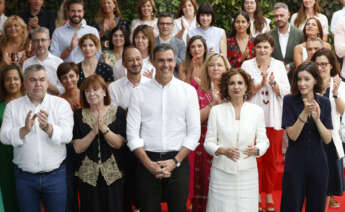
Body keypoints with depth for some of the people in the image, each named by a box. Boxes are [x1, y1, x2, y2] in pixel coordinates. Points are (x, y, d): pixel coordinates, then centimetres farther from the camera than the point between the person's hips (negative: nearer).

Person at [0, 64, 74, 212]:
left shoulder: (61, 104, -1)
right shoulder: (13, 106, 3)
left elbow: (67, 136, -13)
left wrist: (48, 128, -31)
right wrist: (25, 130, -25)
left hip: (55, 175, -1)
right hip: (25, 177, 1)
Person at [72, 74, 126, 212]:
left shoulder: (117, 112, 1)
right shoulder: (79, 115, 4)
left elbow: (118, 144, -6)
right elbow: (77, 148, -3)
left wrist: (104, 128, -19)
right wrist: (94, 131, -15)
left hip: (112, 175, -1)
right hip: (87, 176, 1)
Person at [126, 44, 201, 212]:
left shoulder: (188, 91, 4)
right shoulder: (140, 93, 4)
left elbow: (194, 132, 1)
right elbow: (132, 133, 0)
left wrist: (175, 161, -8)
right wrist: (149, 164, -9)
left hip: (178, 161, 0)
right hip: (147, 161, 0)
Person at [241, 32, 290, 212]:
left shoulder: (279, 65, 7)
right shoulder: (247, 65, 1)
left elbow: (286, 91, 2)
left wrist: (272, 83, -15)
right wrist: (261, 83, -18)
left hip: (274, 119, 2)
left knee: (272, 159, 5)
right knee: (255, 158, 0)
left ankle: (269, 195, 19)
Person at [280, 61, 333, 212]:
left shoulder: (324, 102, 1)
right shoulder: (289, 101, -6)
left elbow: (327, 139, -4)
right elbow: (292, 135, -12)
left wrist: (317, 118, -19)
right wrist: (304, 113, -23)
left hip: (318, 161, 3)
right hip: (295, 161, -2)